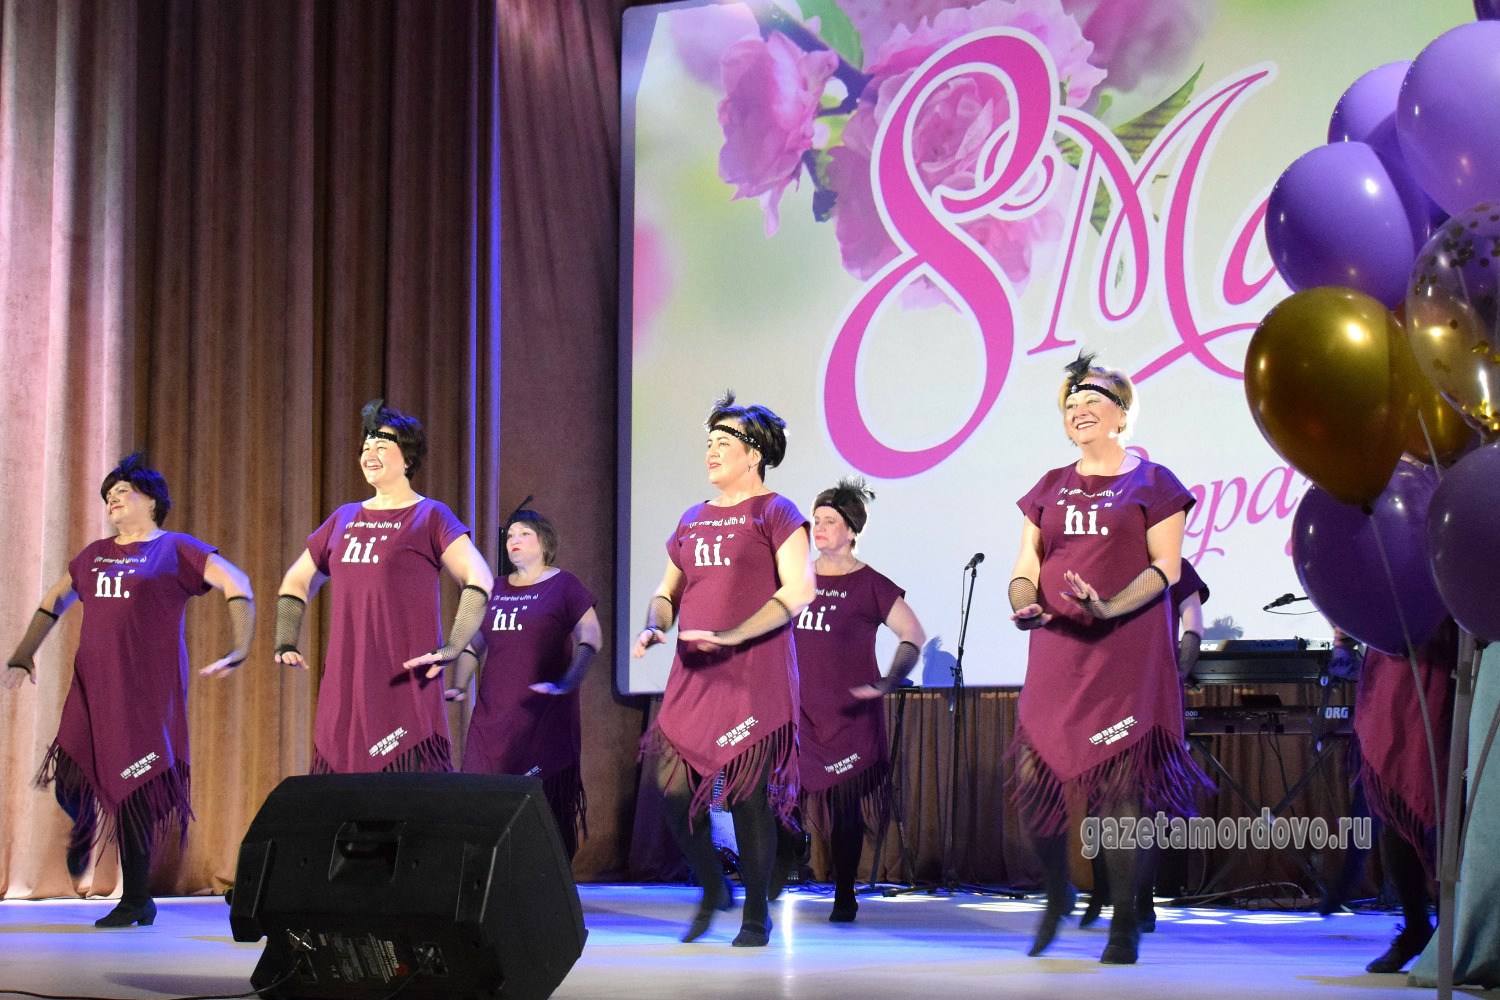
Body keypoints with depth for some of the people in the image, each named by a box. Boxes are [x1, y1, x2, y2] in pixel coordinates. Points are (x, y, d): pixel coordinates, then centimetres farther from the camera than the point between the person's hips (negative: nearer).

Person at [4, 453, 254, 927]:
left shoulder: (175, 549, 0)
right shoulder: (95, 554, 17)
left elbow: (238, 585, -9)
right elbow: (53, 602, 28)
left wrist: (238, 652, -19)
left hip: (149, 690, -4)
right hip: (92, 687, 4)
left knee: (134, 793, -4)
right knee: (69, 783, -2)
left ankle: (135, 901, 7)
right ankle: (85, 825, 36)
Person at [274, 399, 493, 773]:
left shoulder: (430, 517, 0)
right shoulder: (344, 519, 17)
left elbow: (480, 580, -10)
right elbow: (296, 582, 26)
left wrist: (451, 649, -20)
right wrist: (285, 645, 13)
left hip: (403, 685, -5)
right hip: (343, 690, 6)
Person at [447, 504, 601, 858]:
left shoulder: (563, 586, 4)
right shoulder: (494, 591, 19)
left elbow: (591, 637, -5)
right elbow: (473, 645, 23)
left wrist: (569, 681, -20)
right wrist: (459, 686, 7)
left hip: (545, 716, -5)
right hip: (493, 716, 5)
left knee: (545, 800, -8)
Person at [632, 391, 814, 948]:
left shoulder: (774, 513, -1)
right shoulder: (693, 520, 17)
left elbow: (799, 591, -11)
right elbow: (667, 592, 24)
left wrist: (733, 636, -19)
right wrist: (654, 628, 1)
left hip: (753, 677, -6)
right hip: (692, 675, 6)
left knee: (749, 795, -5)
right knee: (672, 787, -1)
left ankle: (756, 914, 8)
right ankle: (712, 890, 20)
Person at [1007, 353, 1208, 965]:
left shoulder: (1151, 484, 5)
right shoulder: (1050, 488, 18)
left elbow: (1167, 566, -4)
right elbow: (1025, 567, 15)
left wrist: (1111, 606, -20)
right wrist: (1024, 605, -8)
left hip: (1127, 654, -4)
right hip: (1056, 653, 4)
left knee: (1121, 787, -8)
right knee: (1034, 776, -3)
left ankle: (1124, 924, 1)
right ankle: (1057, 895, 21)